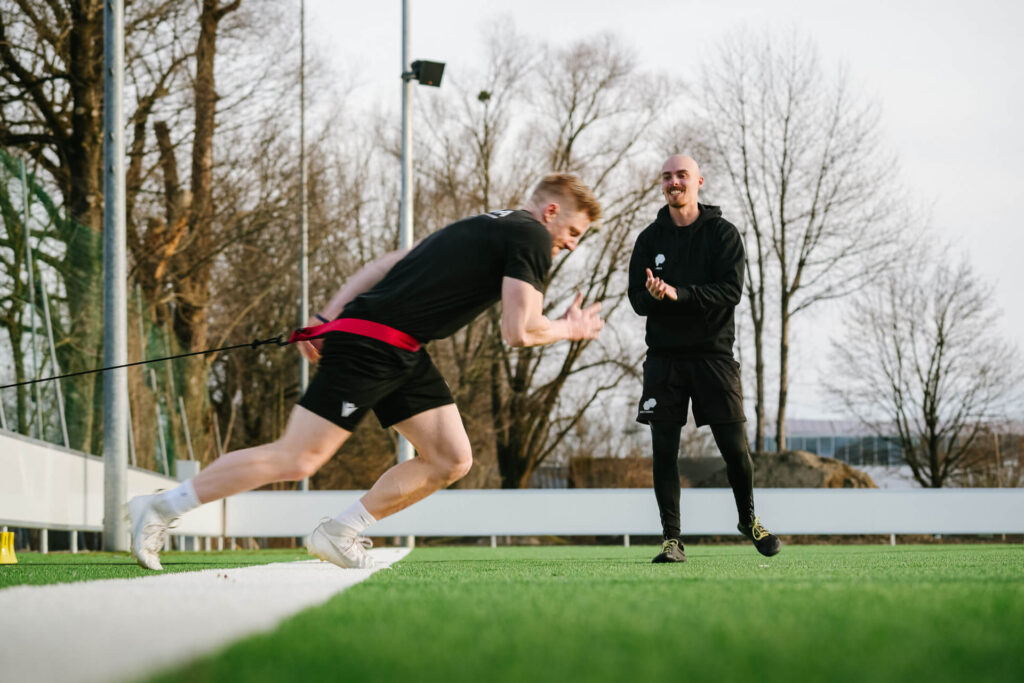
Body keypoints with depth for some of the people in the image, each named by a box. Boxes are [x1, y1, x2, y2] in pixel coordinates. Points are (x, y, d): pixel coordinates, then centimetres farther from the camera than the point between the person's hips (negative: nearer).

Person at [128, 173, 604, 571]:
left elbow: (390, 262, 20)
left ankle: (338, 534, 12)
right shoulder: (531, 236, -6)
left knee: (451, 461, 5)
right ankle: (162, 508, -3)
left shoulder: (487, 228, 22)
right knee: (296, 459, -10)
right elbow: (518, 332, -15)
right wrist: (569, 330, 4)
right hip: (371, 346, -10)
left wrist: (328, 317, 16)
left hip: (402, 355, 10)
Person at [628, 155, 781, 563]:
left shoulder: (722, 233, 1)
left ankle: (748, 520, 24)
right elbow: (636, 299, 4)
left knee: (734, 446, -1)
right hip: (664, 356, 2)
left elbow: (731, 290, -11)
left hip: (713, 352, -2)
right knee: (664, 450, -4)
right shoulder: (650, 239, 8)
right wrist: (653, 296, -20)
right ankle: (672, 540, 1)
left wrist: (679, 294, -23)